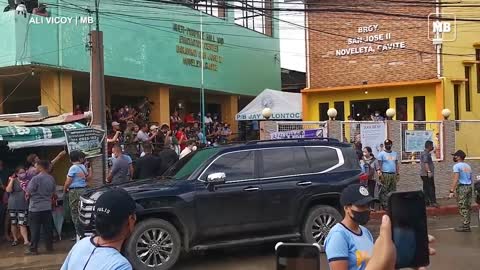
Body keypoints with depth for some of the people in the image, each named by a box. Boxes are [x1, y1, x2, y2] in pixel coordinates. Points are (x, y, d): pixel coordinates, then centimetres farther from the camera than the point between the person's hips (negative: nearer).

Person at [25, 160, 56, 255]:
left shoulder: (36, 178, -16)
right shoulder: (51, 178, 3)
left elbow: (28, 193, -11)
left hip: (35, 208, -5)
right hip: (47, 207, 5)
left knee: (35, 229, 1)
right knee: (48, 228, 10)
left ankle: (33, 249, 5)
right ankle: (49, 246, 15)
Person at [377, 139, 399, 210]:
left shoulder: (395, 153, 17)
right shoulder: (381, 154, -1)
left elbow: (396, 164, 19)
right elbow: (379, 165, -6)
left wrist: (397, 174, 12)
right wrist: (380, 174, -16)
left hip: (393, 174, 6)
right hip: (385, 174, -6)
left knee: (393, 191, 7)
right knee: (384, 191, -8)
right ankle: (384, 205, -6)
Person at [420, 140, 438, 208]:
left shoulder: (426, 153, 20)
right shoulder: (425, 154, -13)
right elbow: (425, 163, -25)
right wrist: (429, 171, -29)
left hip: (424, 174, 11)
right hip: (426, 174, -11)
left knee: (426, 188, 9)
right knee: (431, 188, -9)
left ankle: (426, 202, 10)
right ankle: (433, 202, -9)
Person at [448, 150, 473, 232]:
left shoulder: (457, 166, -8)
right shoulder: (468, 166, 16)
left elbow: (456, 180, -17)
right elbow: (470, 178, 15)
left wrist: (452, 191, -18)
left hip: (462, 187, -8)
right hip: (469, 187, 8)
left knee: (463, 208, -4)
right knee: (468, 207, 9)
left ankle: (465, 226, -4)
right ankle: (466, 225, 14)